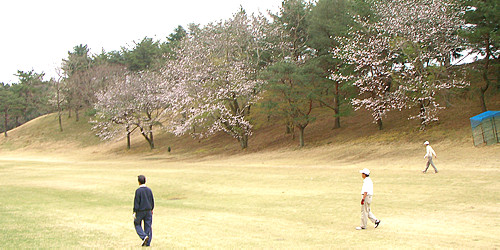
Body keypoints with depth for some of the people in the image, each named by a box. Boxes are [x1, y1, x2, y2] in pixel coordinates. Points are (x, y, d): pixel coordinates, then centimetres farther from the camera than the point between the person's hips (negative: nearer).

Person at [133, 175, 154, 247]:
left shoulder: (138, 191, -13)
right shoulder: (149, 190, 3)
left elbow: (136, 202, -13)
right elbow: (152, 201, 10)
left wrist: (135, 212, -8)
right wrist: (151, 209, 23)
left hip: (140, 211, -5)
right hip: (148, 211, 5)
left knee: (137, 224, 12)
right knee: (148, 226, 7)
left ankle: (144, 236, -9)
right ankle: (148, 243, 8)